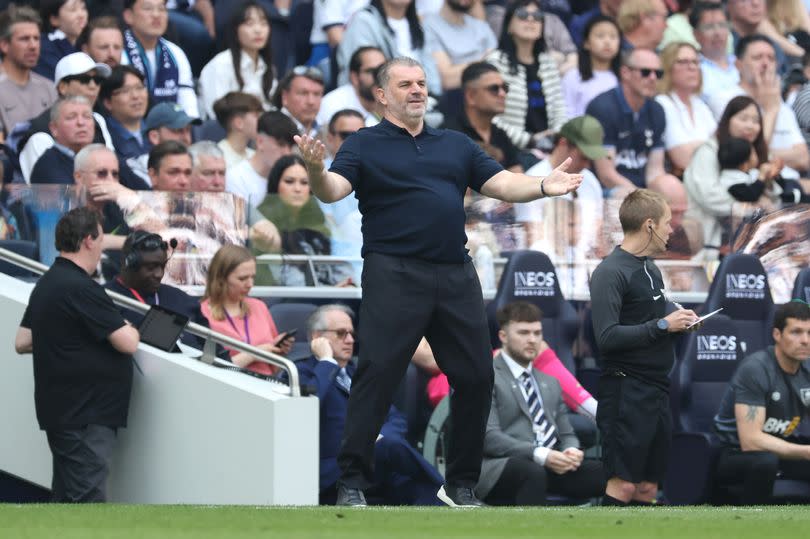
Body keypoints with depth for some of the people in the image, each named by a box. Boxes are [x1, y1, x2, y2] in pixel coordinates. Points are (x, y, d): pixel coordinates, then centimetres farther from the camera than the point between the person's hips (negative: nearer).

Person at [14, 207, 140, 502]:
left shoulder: (46, 284, 11)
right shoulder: (81, 289, -19)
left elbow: (22, 342, 18)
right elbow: (128, 343, -18)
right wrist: (128, 329, 3)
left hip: (62, 409, 10)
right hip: (85, 416, -10)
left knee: (66, 499, 15)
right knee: (87, 500, -11)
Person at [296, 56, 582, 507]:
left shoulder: (457, 145, 19)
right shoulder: (366, 145, 5)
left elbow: (502, 184, 12)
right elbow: (333, 191, -10)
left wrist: (543, 186, -8)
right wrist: (316, 170, -33)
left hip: (456, 275, 5)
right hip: (394, 275, -5)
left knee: (475, 376, 5)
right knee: (377, 373, -9)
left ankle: (462, 483, 17)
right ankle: (353, 481, -4)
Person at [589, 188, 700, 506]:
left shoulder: (651, 268, 16)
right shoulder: (610, 272, -12)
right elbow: (607, 337, -21)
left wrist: (679, 322, 6)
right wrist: (662, 326, -16)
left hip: (657, 390, 9)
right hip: (626, 392, -9)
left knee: (648, 487, 9)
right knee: (623, 485, -12)